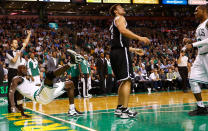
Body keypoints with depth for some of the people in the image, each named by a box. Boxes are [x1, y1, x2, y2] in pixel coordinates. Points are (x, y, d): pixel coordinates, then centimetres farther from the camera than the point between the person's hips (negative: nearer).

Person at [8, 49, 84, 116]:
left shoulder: (25, 80, 31)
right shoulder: (16, 79, 5)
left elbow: (20, 97, 35)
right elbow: (11, 92, -11)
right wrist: (13, 107, -28)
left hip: (46, 96, 10)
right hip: (38, 95, -10)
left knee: (70, 84, 15)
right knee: (49, 74, -32)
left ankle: (72, 110, 0)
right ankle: (72, 62, -39)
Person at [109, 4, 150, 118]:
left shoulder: (113, 23, 29)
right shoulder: (120, 18, 1)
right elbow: (122, 30, -22)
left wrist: (133, 49, 34)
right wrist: (139, 38, -27)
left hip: (114, 53, 10)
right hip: (121, 52, -10)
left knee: (123, 82, 15)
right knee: (127, 80, -12)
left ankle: (119, 108, 18)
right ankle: (124, 110, -17)